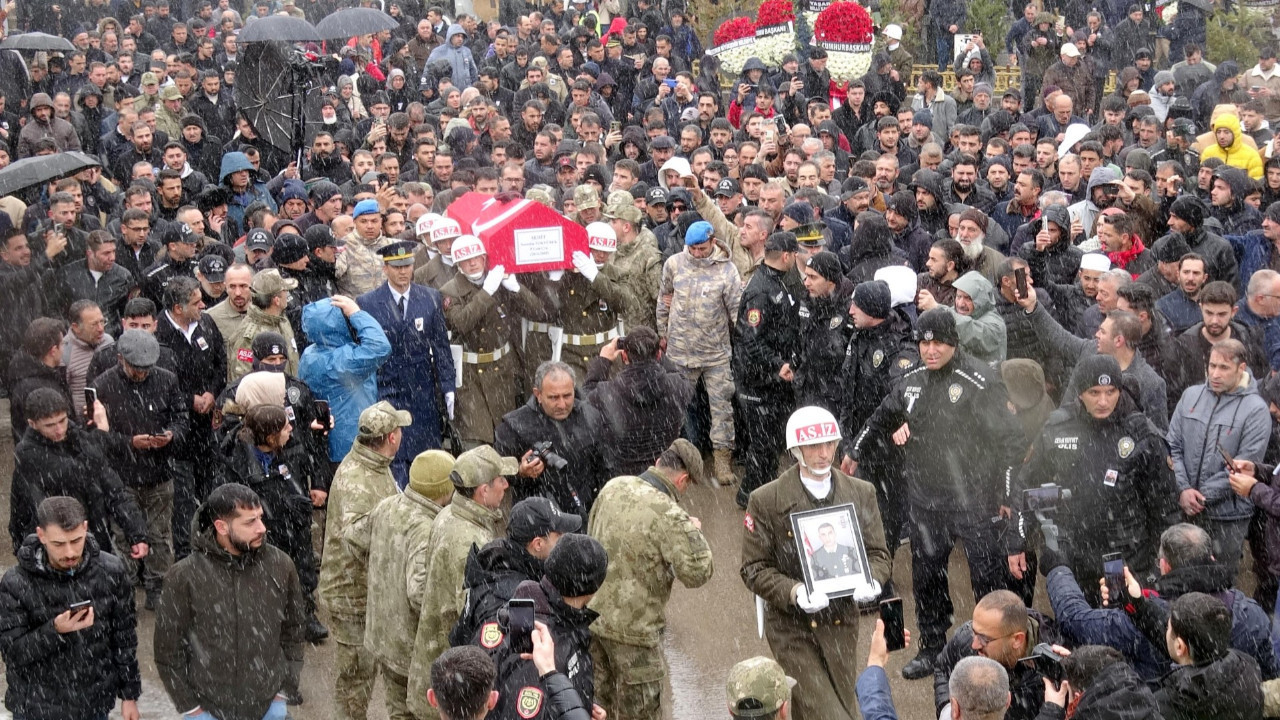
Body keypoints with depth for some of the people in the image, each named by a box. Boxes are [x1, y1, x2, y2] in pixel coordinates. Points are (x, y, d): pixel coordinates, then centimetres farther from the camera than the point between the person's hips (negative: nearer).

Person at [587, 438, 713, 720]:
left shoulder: (614, 487, -2)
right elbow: (696, 573, -19)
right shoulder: (669, 516, -23)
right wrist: (695, 533, -4)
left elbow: (591, 535, 14)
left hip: (592, 613, 7)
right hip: (632, 625, -7)